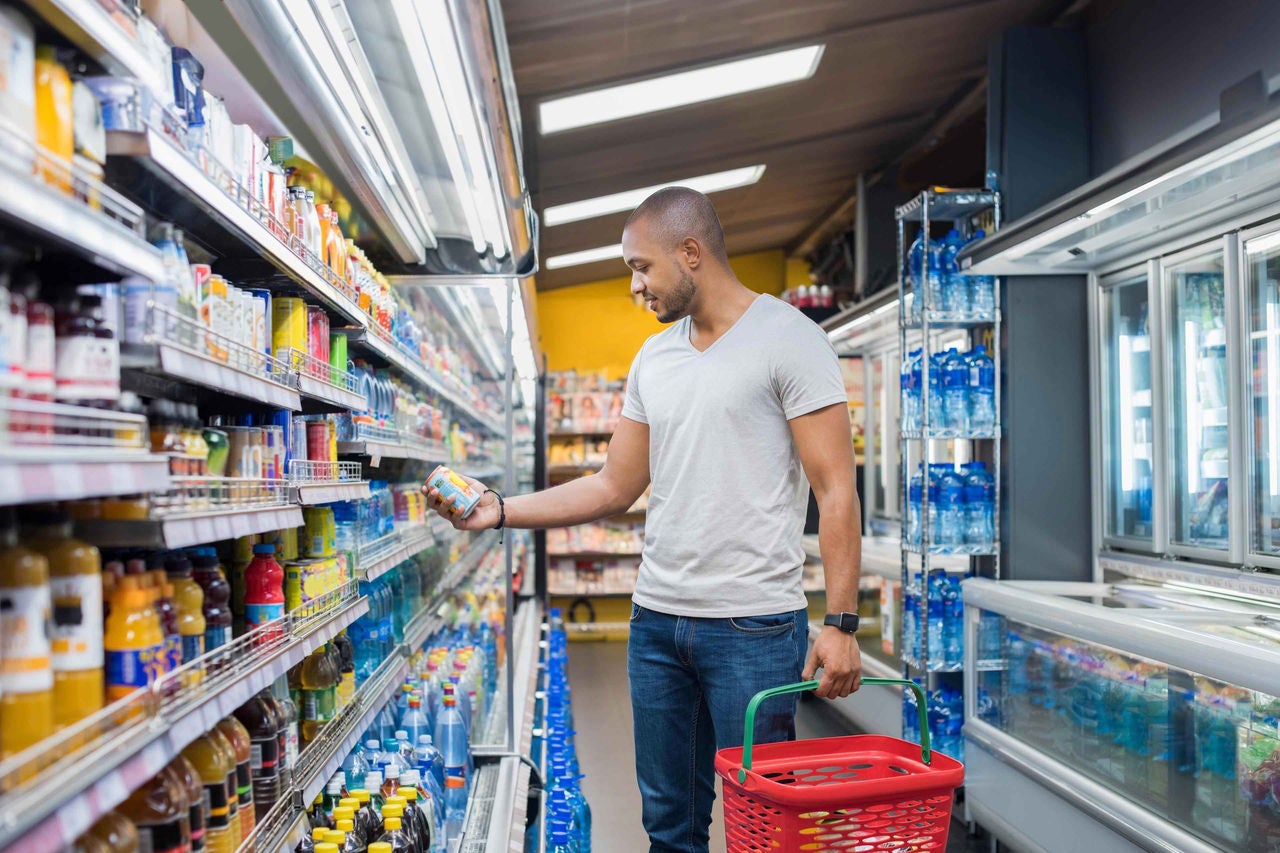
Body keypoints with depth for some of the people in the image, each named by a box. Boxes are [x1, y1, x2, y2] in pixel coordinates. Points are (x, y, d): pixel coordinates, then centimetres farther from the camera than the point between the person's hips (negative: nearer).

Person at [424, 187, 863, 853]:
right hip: (655, 621, 6)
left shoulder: (788, 339, -7)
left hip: (754, 626, -6)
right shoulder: (653, 359, 13)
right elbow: (615, 488, 14)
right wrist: (499, 511, 6)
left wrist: (841, 624, -16)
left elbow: (836, 492, -10)